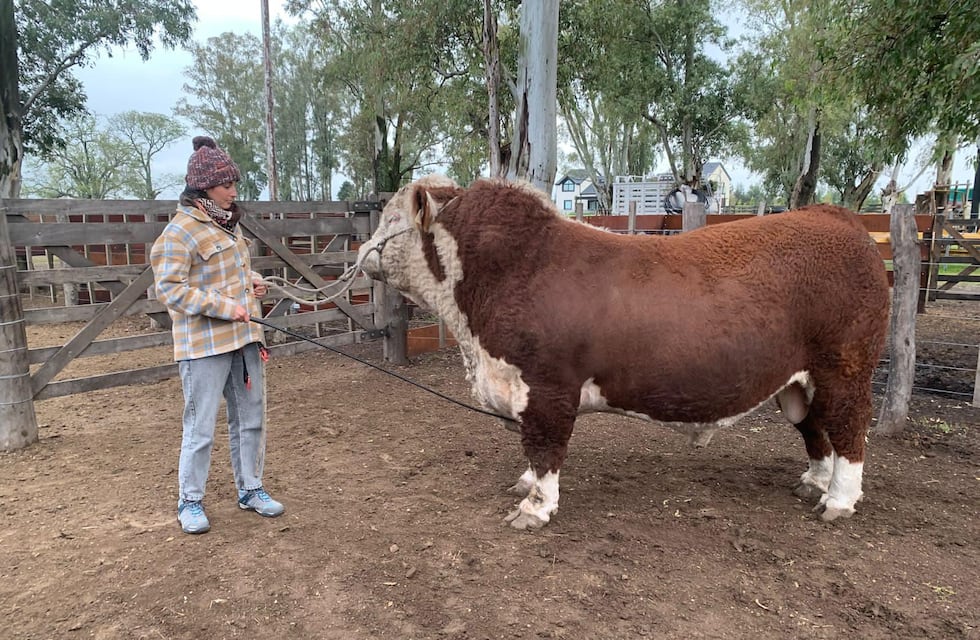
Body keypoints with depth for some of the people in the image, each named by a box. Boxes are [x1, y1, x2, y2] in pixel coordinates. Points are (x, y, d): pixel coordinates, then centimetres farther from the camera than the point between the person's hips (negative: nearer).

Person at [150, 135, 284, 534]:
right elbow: (169, 289, -17)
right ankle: (190, 502, 20)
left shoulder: (229, 224, 10)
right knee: (201, 426, 2)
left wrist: (251, 281, 5)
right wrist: (225, 307, -23)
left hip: (245, 339, 8)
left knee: (251, 418, 14)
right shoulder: (180, 231, -13)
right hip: (204, 346, -8)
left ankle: (250, 489, 29)